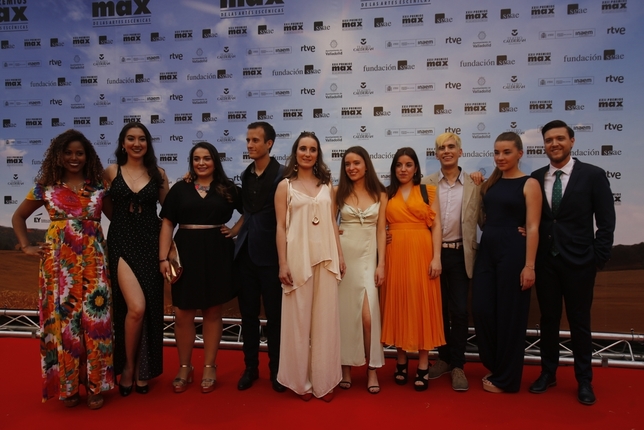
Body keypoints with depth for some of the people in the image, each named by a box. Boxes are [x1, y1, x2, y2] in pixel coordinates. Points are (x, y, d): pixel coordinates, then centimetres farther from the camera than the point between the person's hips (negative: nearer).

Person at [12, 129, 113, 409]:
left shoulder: (98, 186, 6)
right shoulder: (46, 187, 7)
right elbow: (18, 216, 17)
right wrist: (26, 246, 7)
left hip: (92, 260, 0)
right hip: (59, 262, 0)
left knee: (94, 319, -1)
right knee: (63, 318, 4)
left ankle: (94, 385, 11)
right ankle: (67, 386, 18)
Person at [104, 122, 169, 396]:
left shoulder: (158, 174, 7)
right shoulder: (111, 172, 5)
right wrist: (124, 219, 4)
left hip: (150, 245, 2)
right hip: (121, 243, -2)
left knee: (150, 309, 5)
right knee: (136, 307, -15)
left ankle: (142, 370, 24)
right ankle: (128, 367, 10)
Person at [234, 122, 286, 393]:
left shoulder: (282, 174, -8)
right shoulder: (245, 175, 12)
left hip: (270, 254, -5)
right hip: (245, 253, 6)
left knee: (274, 316, 5)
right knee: (248, 315, 11)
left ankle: (276, 370, 20)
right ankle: (250, 367, 24)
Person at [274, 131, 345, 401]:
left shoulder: (327, 185, 11)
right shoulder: (285, 186, 2)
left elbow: (333, 223, 11)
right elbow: (281, 227, -3)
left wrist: (340, 256, 7)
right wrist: (283, 264, -9)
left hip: (325, 256, 3)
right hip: (298, 256, -3)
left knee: (325, 318, 7)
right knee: (299, 318, 4)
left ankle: (323, 380, 19)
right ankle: (301, 380, 18)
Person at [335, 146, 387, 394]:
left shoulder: (380, 194, 5)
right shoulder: (339, 192, 3)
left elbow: (381, 231, 2)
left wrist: (381, 264, -3)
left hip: (368, 257, 0)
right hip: (343, 256, 0)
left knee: (368, 315, -7)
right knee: (345, 312, 5)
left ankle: (372, 369, 8)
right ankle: (346, 366, 18)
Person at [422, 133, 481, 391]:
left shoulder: (473, 185, 1)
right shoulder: (426, 183, 3)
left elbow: (480, 220, 0)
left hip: (459, 254, -1)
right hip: (433, 253, 1)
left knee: (459, 311, 0)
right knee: (438, 309, 11)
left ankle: (457, 366, 15)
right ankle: (444, 358, 27)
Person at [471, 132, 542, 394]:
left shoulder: (529, 184, -6)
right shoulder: (490, 183, 12)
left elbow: (533, 227, -11)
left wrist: (529, 265, -16)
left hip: (513, 252, -6)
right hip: (487, 250, 6)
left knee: (509, 313, 3)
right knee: (481, 309, 5)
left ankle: (506, 378, 20)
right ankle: (495, 367, 27)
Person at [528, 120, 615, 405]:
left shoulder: (593, 175, -3)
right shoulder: (536, 178, 4)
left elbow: (606, 221, -3)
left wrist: (599, 258, -8)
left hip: (579, 262, -2)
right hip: (545, 261, 3)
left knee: (579, 321, 8)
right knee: (548, 319, 12)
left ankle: (584, 381, 23)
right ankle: (548, 373, 26)